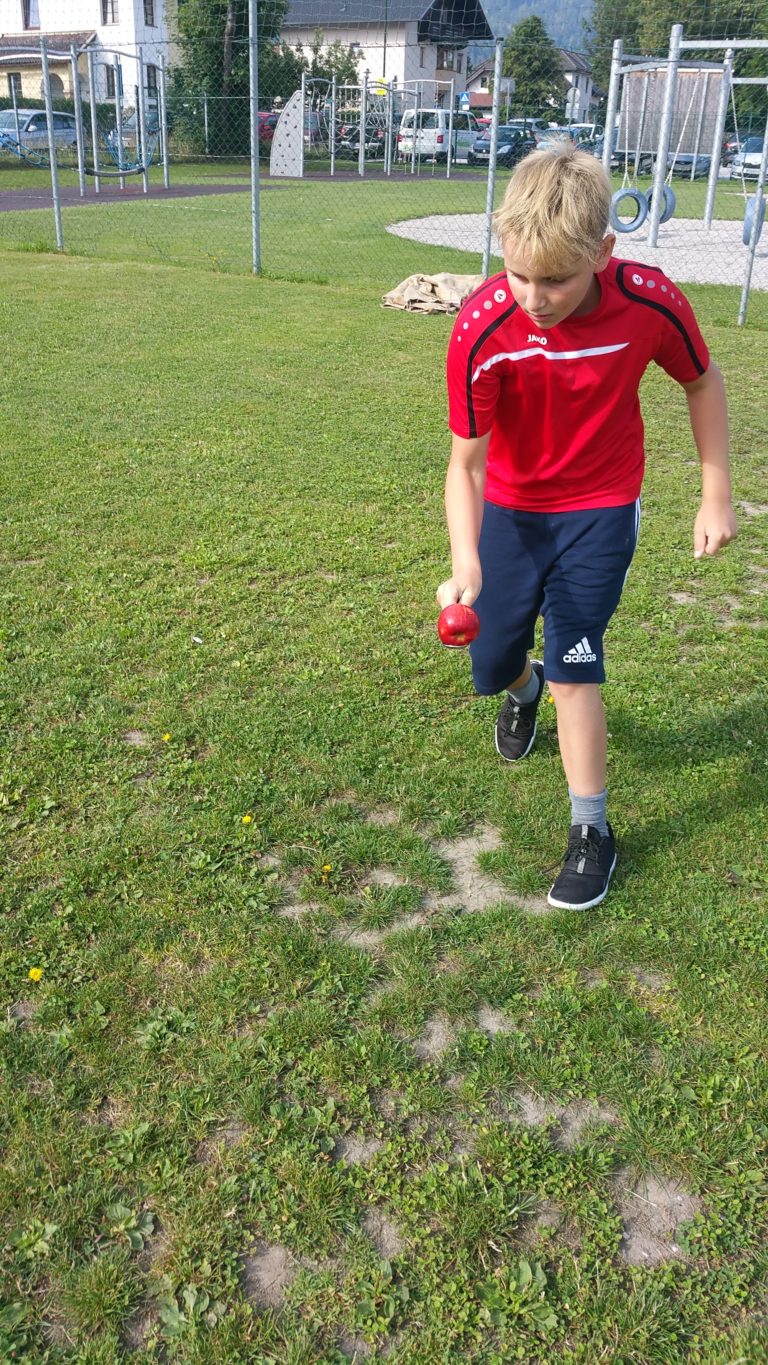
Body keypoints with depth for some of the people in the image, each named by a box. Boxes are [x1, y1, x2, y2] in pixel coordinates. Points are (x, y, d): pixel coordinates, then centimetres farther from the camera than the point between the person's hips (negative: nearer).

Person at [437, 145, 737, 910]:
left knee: (574, 664, -9)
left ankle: (591, 830, 8)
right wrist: (466, 561, -38)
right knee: (491, 664, 11)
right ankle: (524, 689, 51)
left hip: (599, 508, -1)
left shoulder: (650, 304, -25)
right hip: (510, 509, 2)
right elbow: (466, 461, -23)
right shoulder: (481, 330, -27)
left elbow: (702, 382, -4)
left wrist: (716, 495, -4)